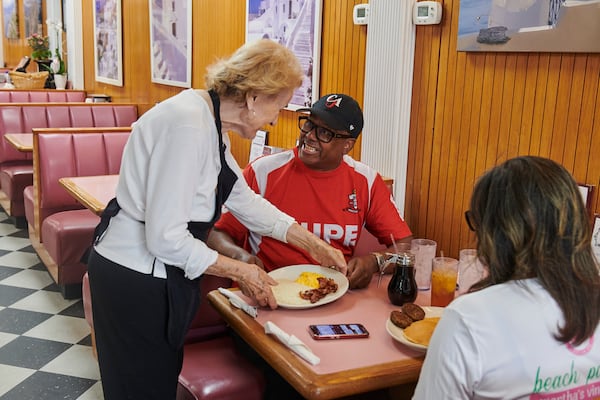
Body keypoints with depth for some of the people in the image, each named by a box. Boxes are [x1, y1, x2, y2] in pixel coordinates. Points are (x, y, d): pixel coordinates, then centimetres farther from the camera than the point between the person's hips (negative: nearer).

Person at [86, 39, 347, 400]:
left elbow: (243, 199, 13)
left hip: (157, 274, 9)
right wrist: (240, 272, -15)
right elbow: (166, 238, -27)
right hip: (134, 281, -9)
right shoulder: (187, 124, -26)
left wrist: (312, 244, 13)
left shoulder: (211, 121, 4)